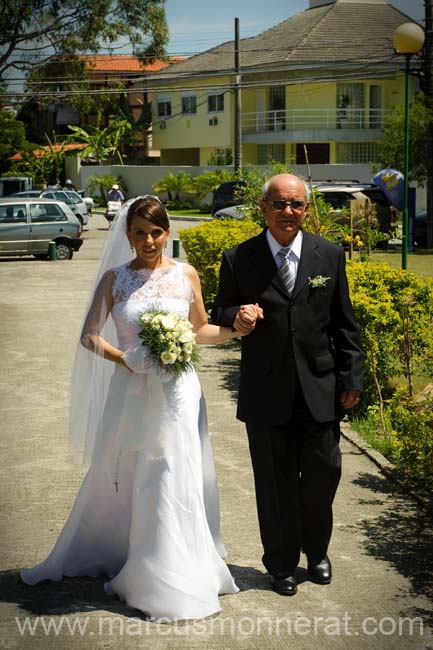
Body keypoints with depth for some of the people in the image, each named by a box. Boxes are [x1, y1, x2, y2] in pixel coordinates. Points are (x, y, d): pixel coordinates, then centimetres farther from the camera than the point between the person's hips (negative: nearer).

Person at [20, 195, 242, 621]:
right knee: (120, 479, 9)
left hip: (177, 391, 0)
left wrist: (236, 329, -5)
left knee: (174, 482, 3)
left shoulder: (185, 275, 3)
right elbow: (90, 335, 1)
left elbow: (199, 330, 12)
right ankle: (111, 557, 30)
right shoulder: (114, 278, 1)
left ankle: (170, 575, 18)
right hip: (130, 391, 0)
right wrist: (124, 359, -15)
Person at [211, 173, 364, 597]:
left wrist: (351, 377, 2)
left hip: (320, 388, 1)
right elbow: (219, 315, 6)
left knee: (324, 473, 8)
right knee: (275, 481, 9)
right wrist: (236, 316, -17)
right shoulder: (238, 259, -2)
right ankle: (282, 563, 28)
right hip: (266, 391, -1)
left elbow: (344, 324, 6)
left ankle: (317, 550, 35)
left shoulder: (330, 256, 2)